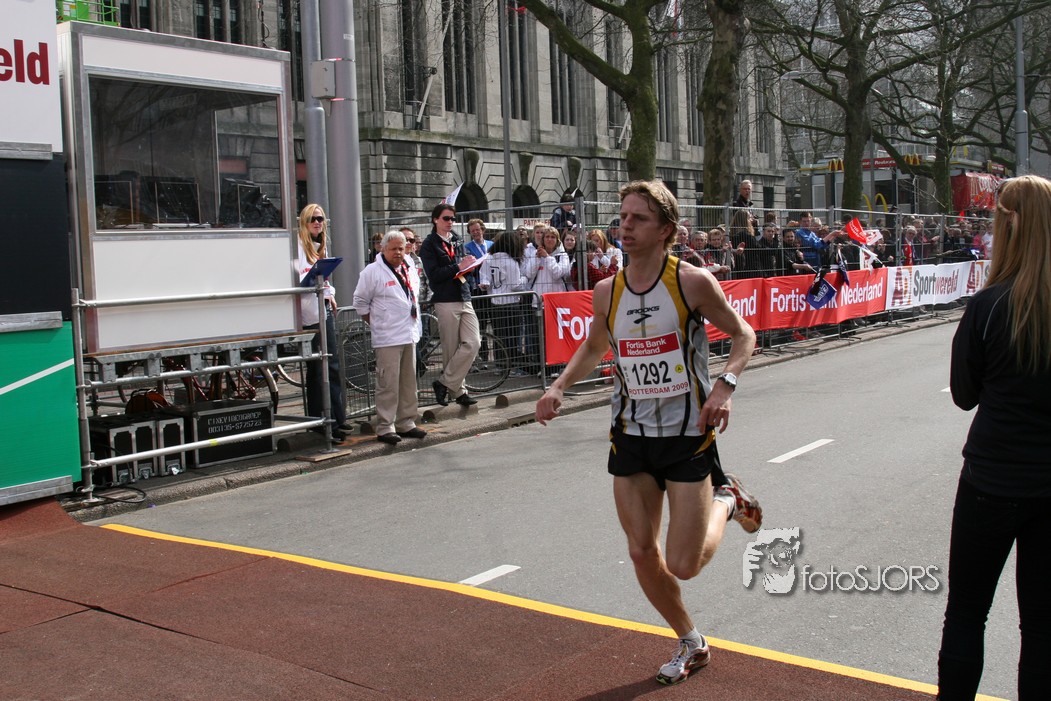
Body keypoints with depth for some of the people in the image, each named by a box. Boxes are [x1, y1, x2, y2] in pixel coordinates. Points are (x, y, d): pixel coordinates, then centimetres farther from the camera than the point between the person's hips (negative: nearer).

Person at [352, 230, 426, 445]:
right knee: (388, 384, -6)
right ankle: (385, 428, 0)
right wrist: (375, 323, -1)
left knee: (408, 383, 12)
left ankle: (406, 423, 22)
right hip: (388, 338, -7)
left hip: (409, 335, 7)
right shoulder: (372, 271, -8)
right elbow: (360, 302, -2)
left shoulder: (410, 268, 11)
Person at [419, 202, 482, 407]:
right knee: (451, 350, -2)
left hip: (464, 299, 6)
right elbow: (434, 274, -12)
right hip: (446, 302, -6)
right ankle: (457, 390, 10)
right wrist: (459, 266, -14)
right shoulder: (429, 244, 0)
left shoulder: (455, 241, 20)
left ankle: (444, 383, 2)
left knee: (473, 343, -6)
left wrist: (469, 265, 6)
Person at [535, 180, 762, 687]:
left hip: (687, 436, -4)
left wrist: (725, 384, -20)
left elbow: (743, 335, -2)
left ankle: (726, 501, 27)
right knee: (642, 554, 8)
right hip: (630, 436, 4)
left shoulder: (691, 282, -13)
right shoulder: (607, 291, -1)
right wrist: (559, 386, 2)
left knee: (684, 565, -4)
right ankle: (690, 645, 33)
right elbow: (594, 347, 18)